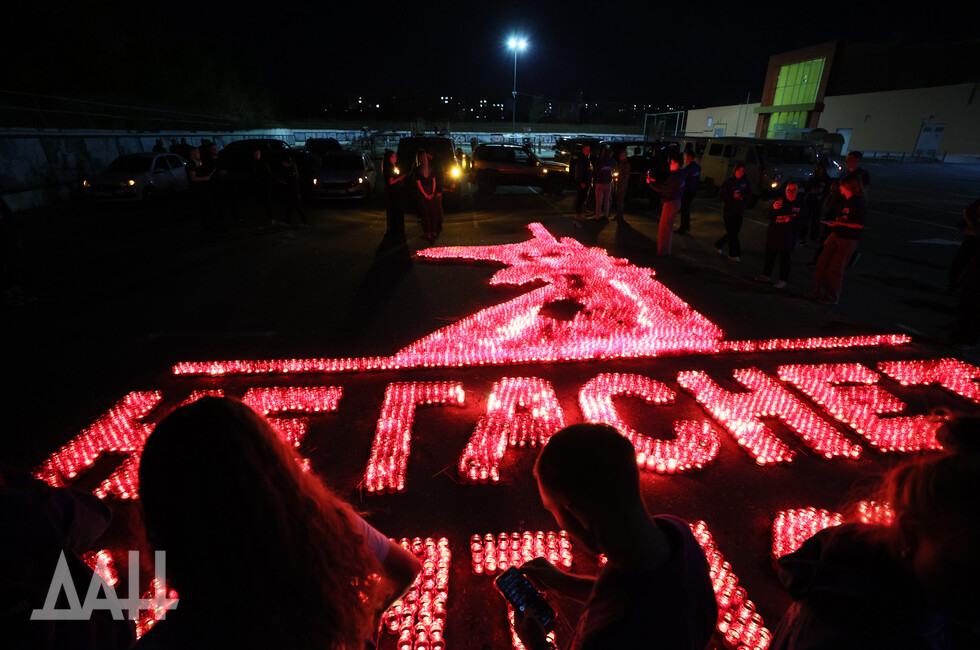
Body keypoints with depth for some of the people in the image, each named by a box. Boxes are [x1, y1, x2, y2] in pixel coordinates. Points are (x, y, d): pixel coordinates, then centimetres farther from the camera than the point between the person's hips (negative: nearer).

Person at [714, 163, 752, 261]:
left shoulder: (745, 181, 6)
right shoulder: (728, 182, -7)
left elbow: (749, 195, 11)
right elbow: (721, 196, -8)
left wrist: (743, 196, -11)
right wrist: (733, 196, -22)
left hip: (739, 212, 5)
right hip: (728, 211, -5)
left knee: (733, 233, 9)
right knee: (732, 233, -3)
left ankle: (718, 245, 32)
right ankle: (734, 254, 6)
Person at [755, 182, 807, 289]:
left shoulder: (801, 204, 0)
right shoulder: (779, 201, 7)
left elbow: (804, 223, -2)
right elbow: (767, 216, 4)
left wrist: (791, 221, -19)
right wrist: (773, 209, -17)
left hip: (788, 239, -3)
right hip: (773, 235, 3)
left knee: (784, 260, 0)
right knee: (769, 256, 12)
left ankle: (783, 280, 12)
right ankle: (766, 275, 27)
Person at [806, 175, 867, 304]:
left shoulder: (859, 203, -14)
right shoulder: (843, 202, 10)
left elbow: (860, 225, -18)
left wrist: (839, 223, -22)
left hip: (848, 241, -7)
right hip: (835, 236, 7)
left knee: (835, 269, -3)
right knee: (821, 264, 3)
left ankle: (832, 297, 10)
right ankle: (818, 291, 15)